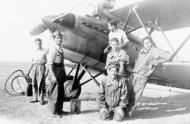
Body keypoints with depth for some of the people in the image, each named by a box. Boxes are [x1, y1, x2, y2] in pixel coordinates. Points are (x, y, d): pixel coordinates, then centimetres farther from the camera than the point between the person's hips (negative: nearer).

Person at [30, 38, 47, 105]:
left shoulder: (44, 51, 1)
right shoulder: (34, 51, 15)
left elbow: (47, 60, 1)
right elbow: (32, 60, 19)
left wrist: (42, 62, -15)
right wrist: (34, 62, -1)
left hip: (41, 67, -5)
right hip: (34, 67, 5)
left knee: (41, 84, -8)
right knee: (34, 84, 6)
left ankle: (42, 99, -2)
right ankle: (35, 98, 15)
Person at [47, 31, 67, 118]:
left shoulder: (60, 49, 14)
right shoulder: (52, 49, -13)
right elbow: (49, 64, -19)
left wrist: (64, 74, 20)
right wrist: (53, 76, -24)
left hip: (61, 73, 9)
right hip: (55, 72, -9)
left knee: (61, 93, 17)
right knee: (54, 93, 0)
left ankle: (59, 110, 31)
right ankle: (53, 112, 13)